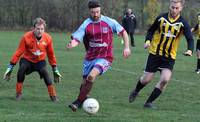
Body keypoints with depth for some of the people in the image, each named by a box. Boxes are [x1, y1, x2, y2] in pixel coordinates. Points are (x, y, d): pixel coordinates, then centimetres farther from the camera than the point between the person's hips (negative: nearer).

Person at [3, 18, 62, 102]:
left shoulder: (48, 38, -13)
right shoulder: (26, 37, -22)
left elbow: (51, 54, 2)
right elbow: (19, 52, -15)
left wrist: (55, 70, 7)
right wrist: (10, 66, -17)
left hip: (40, 61, 1)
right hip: (27, 59, -1)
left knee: (45, 73, -25)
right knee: (21, 70, -30)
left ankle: (53, 96, -11)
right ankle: (18, 94, -13)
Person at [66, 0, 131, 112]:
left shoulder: (109, 22, -5)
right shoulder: (86, 25, -4)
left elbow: (123, 32, 7)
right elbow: (76, 39, -11)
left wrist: (127, 47, -2)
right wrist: (72, 45, -33)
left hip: (104, 58, -3)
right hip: (90, 58, 3)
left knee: (91, 76, -26)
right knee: (85, 82, 7)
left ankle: (78, 102, -15)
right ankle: (84, 99, 38)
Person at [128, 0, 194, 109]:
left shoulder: (182, 23, -7)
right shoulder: (161, 18, -4)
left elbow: (190, 39, -9)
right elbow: (151, 30, 9)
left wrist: (190, 50, -29)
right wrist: (148, 40, -10)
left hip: (170, 57, 0)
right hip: (155, 54, 0)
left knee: (165, 79, -20)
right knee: (147, 79, 2)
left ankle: (149, 102, -4)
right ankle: (136, 91, 38)